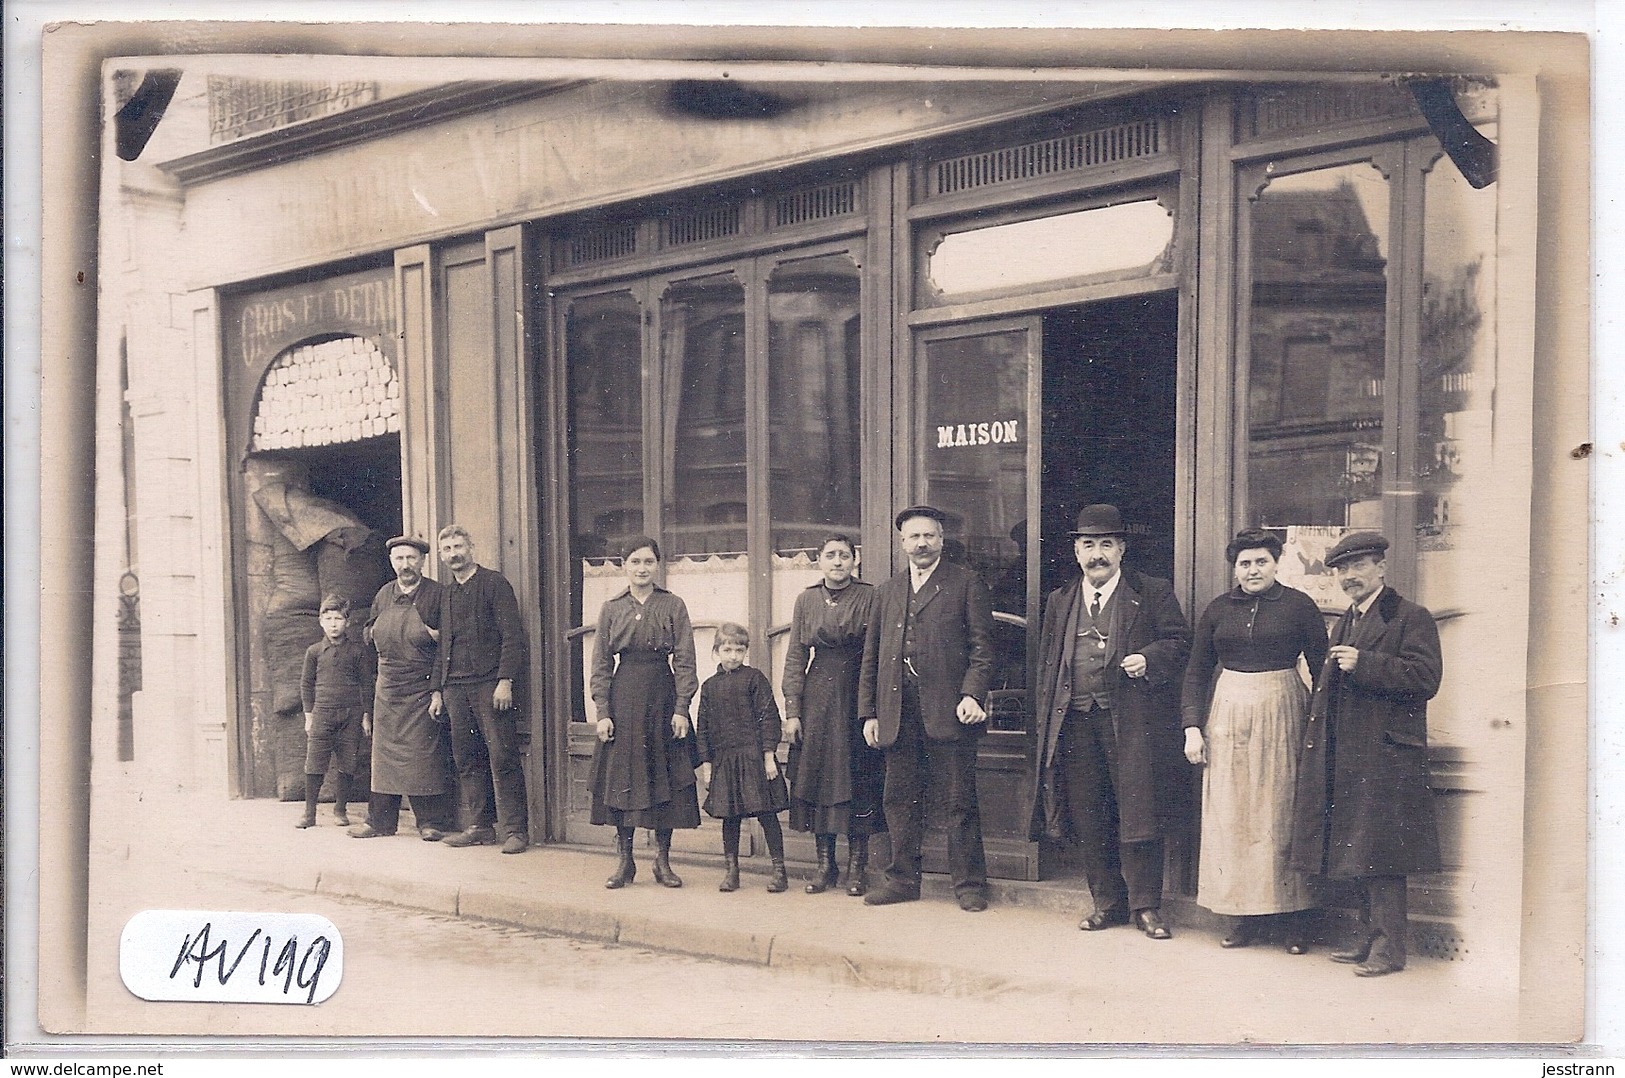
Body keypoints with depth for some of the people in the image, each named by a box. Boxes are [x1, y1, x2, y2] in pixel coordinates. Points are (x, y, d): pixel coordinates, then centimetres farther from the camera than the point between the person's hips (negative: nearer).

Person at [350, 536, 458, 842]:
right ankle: (380, 820, 17)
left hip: (423, 687, -5)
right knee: (385, 750, 9)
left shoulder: (437, 593, -3)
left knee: (425, 752, -7)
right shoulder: (384, 595, 13)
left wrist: (434, 635, -18)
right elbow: (368, 630, 25)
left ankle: (432, 822, -1)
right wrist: (376, 633, 4)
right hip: (388, 687, 5)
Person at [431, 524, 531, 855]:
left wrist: (505, 681, -15)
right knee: (467, 760, 4)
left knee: (503, 758, -7)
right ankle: (481, 827, 11)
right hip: (455, 687, 6)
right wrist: (437, 690, 14)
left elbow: (512, 635, -6)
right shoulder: (444, 593, 19)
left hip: (490, 684, -6)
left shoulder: (494, 583, 0)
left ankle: (515, 829, -4)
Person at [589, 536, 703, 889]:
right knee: (620, 777, 3)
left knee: (665, 777, 2)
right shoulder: (611, 609, 6)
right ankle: (623, 861, 13)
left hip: (662, 697, -1)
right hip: (623, 699, 1)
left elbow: (685, 661, 0)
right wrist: (602, 712, -3)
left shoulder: (673, 606, 3)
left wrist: (681, 708, -8)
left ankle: (663, 861, 13)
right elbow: (601, 665, 5)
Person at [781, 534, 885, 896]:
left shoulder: (869, 597, -1)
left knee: (858, 781, 1)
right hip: (817, 698, 3)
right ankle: (825, 863, 15)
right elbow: (795, 657, 6)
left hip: (857, 696, -3)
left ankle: (856, 866, 11)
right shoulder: (806, 600, 7)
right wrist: (792, 711, 0)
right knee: (817, 778, 4)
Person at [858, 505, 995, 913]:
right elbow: (871, 656, 16)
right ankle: (903, 879, 19)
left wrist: (973, 695, -15)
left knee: (960, 802, 1)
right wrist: (868, 712, 10)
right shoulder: (887, 591, 18)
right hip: (898, 714, 4)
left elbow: (982, 647, -2)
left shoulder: (966, 584, 4)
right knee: (900, 800, 8)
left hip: (948, 711, -4)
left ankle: (969, 883, 10)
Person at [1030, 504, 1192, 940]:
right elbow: (1048, 663, 17)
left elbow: (1179, 641, 3)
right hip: (1076, 722, 4)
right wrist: (1047, 720, 11)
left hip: (1133, 721, -4)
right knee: (1088, 820, 7)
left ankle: (1145, 906, 7)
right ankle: (1107, 902, 19)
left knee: (1138, 814, -4)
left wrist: (1148, 659, -16)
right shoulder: (1060, 601, 16)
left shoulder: (1153, 594, 4)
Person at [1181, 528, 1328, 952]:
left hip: (1282, 713, -3)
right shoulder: (1218, 610, 7)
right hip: (1228, 717, 3)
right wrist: (1192, 727, 1)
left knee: (1283, 814, 1)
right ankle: (1243, 916, 12)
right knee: (1231, 817, 3)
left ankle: (1296, 917, 11)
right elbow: (1196, 672, 10)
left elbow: (1322, 666, 0)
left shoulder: (1298, 605, 0)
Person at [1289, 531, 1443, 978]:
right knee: (1357, 853, 11)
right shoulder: (1345, 623, 21)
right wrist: (1314, 741, 18)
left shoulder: (1411, 618, -4)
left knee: (1380, 854, -7)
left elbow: (1425, 678, -16)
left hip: (1385, 754, -8)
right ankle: (1369, 939, 20)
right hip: (1343, 756, 8)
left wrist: (1364, 664, -18)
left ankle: (1389, 947, 1)